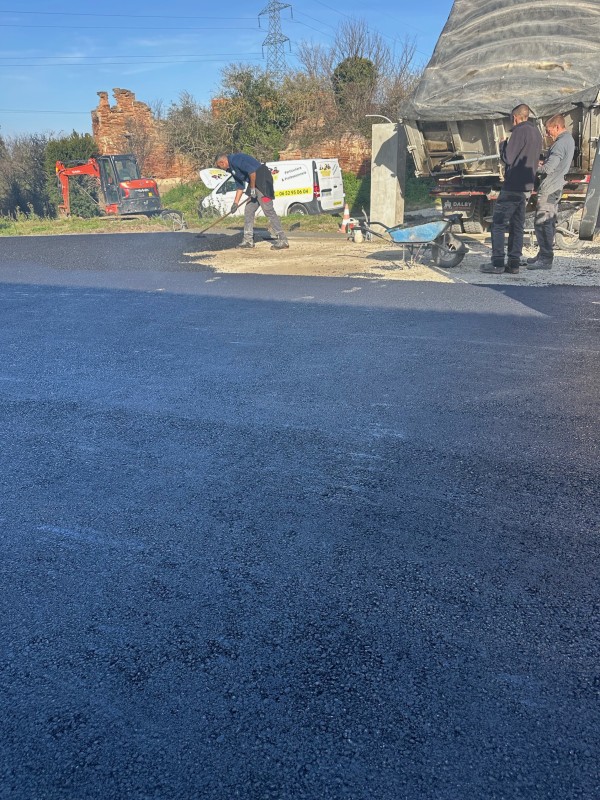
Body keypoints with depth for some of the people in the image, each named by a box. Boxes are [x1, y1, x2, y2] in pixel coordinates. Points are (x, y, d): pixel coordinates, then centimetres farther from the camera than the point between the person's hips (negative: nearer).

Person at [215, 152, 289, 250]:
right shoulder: (232, 168, 20)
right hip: (255, 184, 11)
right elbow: (240, 186, 26)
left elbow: (252, 171, -22)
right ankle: (248, 240, 17)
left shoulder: (235, 160, -12)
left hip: (262, 180, -11)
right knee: (248, 211, 11)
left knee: (268, 210, -14)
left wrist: (252, 188, -13)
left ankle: (283, 240, -16)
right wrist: (236, 203, 22)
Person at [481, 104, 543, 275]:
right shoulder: (536, 132, 16)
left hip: (512, 187, -9)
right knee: (517, 226, 9)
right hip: (527, 187, 9)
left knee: (498, 223, -5)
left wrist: (503, 144, 3)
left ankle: (497, 263, -10)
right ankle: (514, 263, 9)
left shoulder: (520, 131, -12)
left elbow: (508, 158, -13)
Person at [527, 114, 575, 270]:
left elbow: (548, 168, -24)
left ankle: (545, 259, -9)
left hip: (549, 188, -10)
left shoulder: (560, 143, -19)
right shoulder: (569, 139, 14)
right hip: (557, 186, 10)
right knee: (550, 222, 14)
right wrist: (542, 162, 6)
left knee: (542, 223, -9)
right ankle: (545, 255, 21)